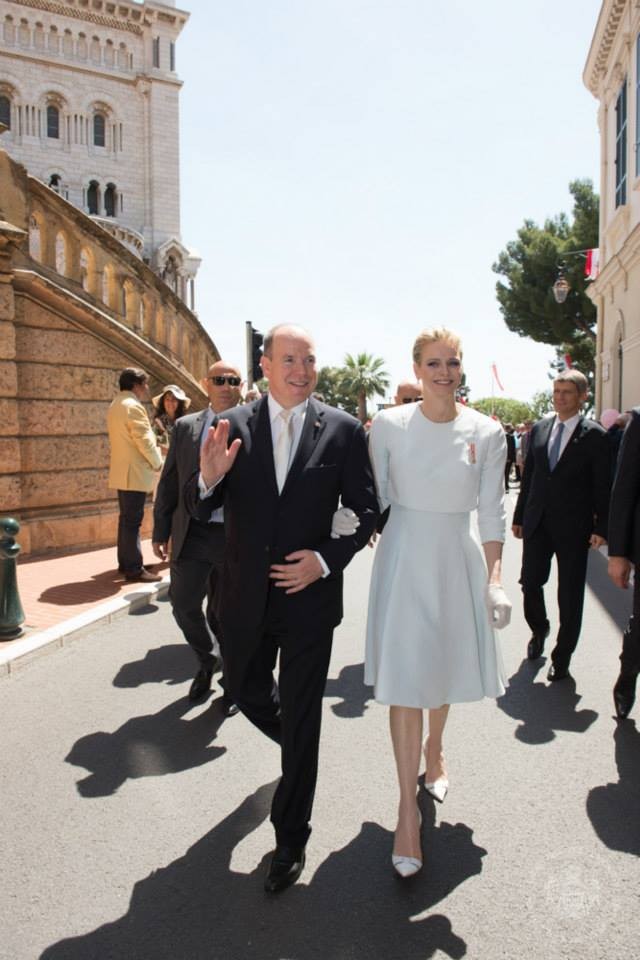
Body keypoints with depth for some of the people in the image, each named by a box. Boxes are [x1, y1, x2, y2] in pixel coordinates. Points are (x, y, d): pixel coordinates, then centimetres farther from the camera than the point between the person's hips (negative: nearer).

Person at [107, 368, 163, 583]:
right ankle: (134, 568, -6)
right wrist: (158, 463, -6)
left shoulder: (116, 405, 17)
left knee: (126, 518, 15)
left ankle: (125, 562, 23)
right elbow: (144, 441, -19)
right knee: (133, 520, -9)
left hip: (122, 471, 10)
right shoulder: (133, 406, -15)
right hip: (134, 472, -10)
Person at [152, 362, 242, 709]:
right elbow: (169, 482, 8)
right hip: (192, 533, 3)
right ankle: (207, 661, 40)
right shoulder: (185, 427, 6)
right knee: (184, 603, 11)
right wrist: (161, 531, 5)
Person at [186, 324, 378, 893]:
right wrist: (209, 478, -27)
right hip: (246, 596, 3)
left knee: (302, 720, 7)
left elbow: (366, 511, -2)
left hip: (310, 595, -2)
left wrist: (327, 559, -17)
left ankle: (290, 840, 28)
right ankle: (295, 744, 56)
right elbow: (201, 509, -4)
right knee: (245, 691, 22)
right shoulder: (233, 426, -3)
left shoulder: (343, 430, -6)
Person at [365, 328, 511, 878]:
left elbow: (491, 511, 0)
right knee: (405, 680, -2)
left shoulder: (487, 432, -3)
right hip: (403, 559, -2)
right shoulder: (389, 425, -6)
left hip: (457, 560, 2)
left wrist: (494, 578, -3)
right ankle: (408, 807, 12)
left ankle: (434, 749, 48)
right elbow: (374, 501, 0)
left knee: (445, 670, 18)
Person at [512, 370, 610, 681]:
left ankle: (562, 656, 21)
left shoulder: (594, 436, -5)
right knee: (530, 584, 9)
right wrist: (519, 516, 11)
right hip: (537, 523, 4)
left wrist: (601, 528, -10)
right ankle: (539, 630, 38)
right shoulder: (539, 429, 8)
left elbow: (602, 486, -6)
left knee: (570, 595, 5)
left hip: (573, 527, -4)